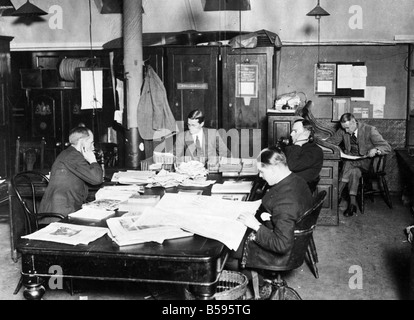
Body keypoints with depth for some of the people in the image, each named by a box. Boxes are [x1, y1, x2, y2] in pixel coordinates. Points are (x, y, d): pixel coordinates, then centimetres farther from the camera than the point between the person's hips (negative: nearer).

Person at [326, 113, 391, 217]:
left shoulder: (369, 130, -11)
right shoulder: (343, 130, 1)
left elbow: (387, 147, -12)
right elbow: (330, 141, 10)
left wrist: (376, 150, -34)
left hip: (366, 161, -3)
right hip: (350, 160, 3)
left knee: (349, 163, -33)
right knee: (354, 171, -31)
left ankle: (337, 193, -29)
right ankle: (352, 203, -30)